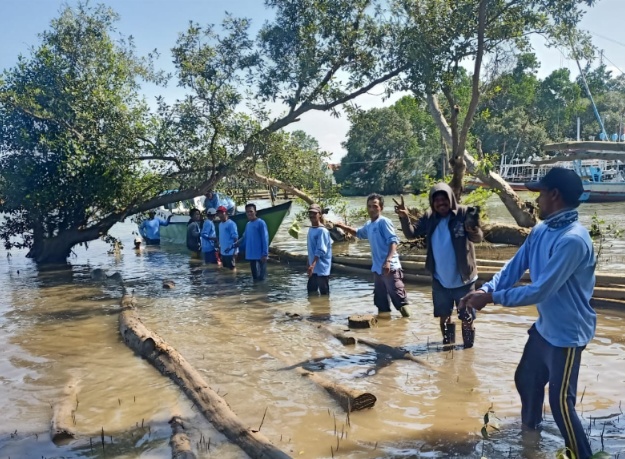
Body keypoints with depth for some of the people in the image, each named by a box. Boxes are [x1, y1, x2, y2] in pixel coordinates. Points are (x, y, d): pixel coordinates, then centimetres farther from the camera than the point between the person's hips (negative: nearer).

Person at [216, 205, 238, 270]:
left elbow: (235, 237, -16)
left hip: (230, 252, -9)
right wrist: (220, 248, 16)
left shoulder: (231, 223, -12)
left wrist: (234, 249, -21)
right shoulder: (220, 224, 14)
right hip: (223, 252, 9)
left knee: (232, 268, -4)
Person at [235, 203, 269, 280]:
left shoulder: (261, 223, -8)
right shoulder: (248, 224, 13)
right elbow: (244, 238, 20)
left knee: (261, 278, -3)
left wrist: (265, 254, -17)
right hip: (251, 255, 7)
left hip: (260, 255, -7)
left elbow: (265, 239, -12)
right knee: (255, 276, 12)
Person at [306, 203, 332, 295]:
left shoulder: (322, 231, -16)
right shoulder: (311, 229, 9)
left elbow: (321, 250, -22)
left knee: (324, 293, 0)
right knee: (311, 290, 15)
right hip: (314, 268, 9)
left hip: (322, 268, -9)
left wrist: (313, 265, -29)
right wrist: (308, 264, 20)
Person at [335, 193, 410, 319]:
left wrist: (388, 260, -29)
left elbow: (393, 241, -19)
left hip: (390, 267, -9)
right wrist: (343, 227, 26)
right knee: (380, 297, 14)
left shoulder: (384, 222, -11)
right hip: (377, 268, 9)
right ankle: (384, 313, 24)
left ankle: (406, 317, 5)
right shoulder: (368, 225, 15)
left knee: (397, 295, -5)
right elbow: (358, 233, 37)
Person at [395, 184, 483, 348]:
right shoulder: (429, 218, -2)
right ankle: (447, 343, 40)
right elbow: (412, 233, -6)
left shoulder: (464, 213, -15)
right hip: (440, 280, 4)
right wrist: (404, 218, -25)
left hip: (463, 279, -4)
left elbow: (478, 237, -24)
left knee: (467, 317, 8)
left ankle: (468, 346, 27)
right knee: (443, 315, 20)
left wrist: (473, 231, -49)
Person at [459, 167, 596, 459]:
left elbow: (539, 291, -30)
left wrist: (490, 298, -24)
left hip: (567, 332, -9)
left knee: (560, 400, 1)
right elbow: (515, 267, 1)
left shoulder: (572, 240, -29)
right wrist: (486, 289, -16)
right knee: (525, 379, 24)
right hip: (544, 326, 9)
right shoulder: (540, 231, 0)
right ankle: (530, 427, 50)